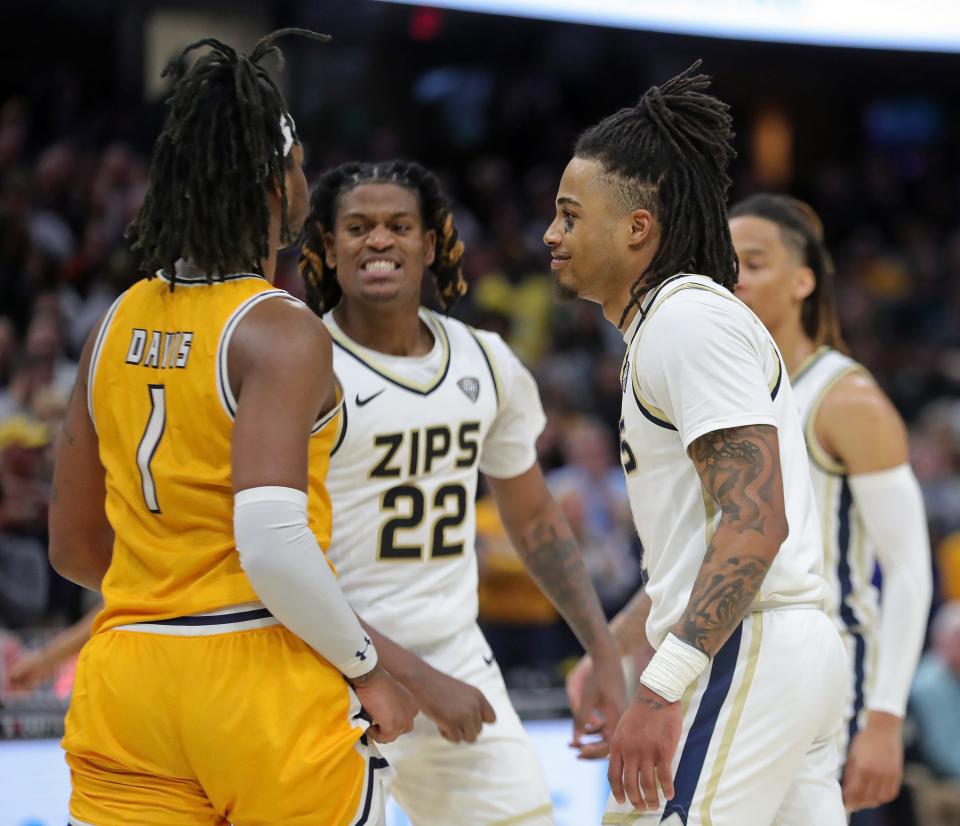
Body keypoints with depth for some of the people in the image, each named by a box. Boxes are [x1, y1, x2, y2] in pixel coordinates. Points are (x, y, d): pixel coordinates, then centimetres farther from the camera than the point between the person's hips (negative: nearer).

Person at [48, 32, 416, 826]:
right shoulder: (281, 333, -12)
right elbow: (273, 543, -23)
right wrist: (366, 668, -10)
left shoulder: (118, 325, 9)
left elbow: (74, 545, 16)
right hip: (265, 679, -6)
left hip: (127, 680, 6)